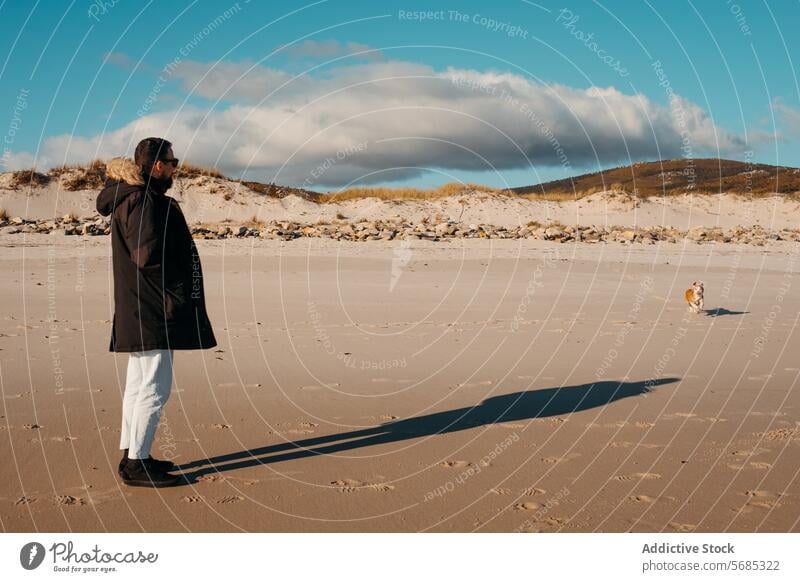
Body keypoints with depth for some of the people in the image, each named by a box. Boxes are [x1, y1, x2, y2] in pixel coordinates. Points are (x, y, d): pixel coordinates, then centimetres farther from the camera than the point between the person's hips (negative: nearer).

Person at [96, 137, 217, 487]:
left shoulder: (125, 198, 16)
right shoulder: (145, 202, -16)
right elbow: (148, 255, -23)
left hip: (138, 312, 11)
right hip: (151, 312, -11)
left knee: (138, 385, 16)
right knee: (154, 388, -5)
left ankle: (131, 455, 25)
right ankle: (136, 465, 1)